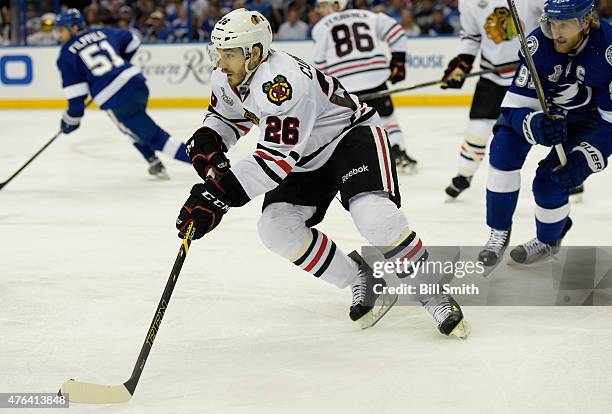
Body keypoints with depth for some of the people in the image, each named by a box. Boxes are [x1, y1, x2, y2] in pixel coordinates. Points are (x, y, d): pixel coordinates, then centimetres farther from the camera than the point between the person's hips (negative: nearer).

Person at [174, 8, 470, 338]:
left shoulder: (282, 83, -35)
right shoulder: (228, 79, -8)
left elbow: (275, 160, -39)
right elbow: (224, 117, 13)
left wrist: (220, 194, -44)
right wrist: (206, 145, -11)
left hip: (351, 134, -8)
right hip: (307, 158, 9)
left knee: (371, 213, -32)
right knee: (276, 227, -14)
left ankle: (432, 294, -13)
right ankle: (361, 280, 2)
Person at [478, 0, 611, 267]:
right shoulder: (538, 45, -27)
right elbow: (515, 105, -25)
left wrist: (586, 157, -36)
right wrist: (535, 125, -47)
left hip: (589, 119, -2)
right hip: (543, 107, 2)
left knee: (550, 182, -15)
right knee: (504, 147, -21)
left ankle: (548, 240, 19)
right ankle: (499, 233, -2)